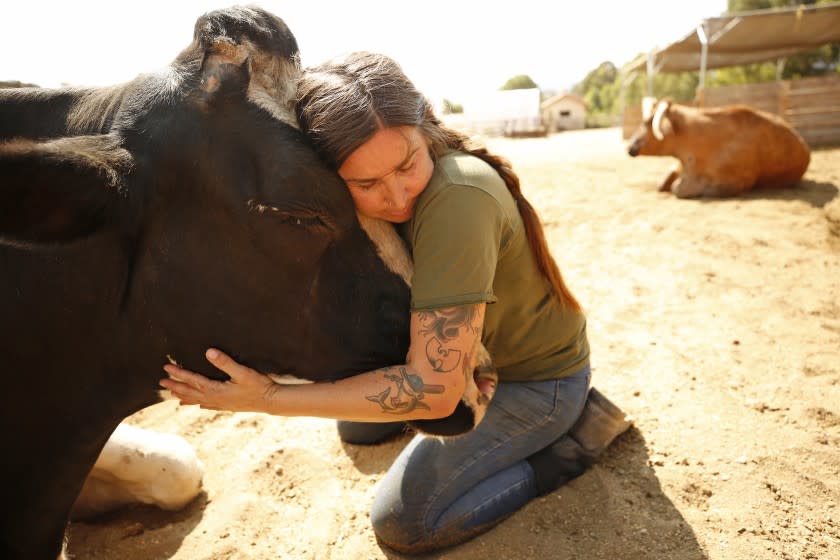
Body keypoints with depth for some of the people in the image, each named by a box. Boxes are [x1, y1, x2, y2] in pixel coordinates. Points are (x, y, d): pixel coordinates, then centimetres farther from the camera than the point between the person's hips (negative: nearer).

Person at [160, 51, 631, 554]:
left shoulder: (457, 197, -36)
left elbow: (433, 389, -36)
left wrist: (269, 399, -35)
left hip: (536, 381, -7)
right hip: (462, 355, 8)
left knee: (402, 520, -9)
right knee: (356, 425, 19)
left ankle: (570, 440, 2)